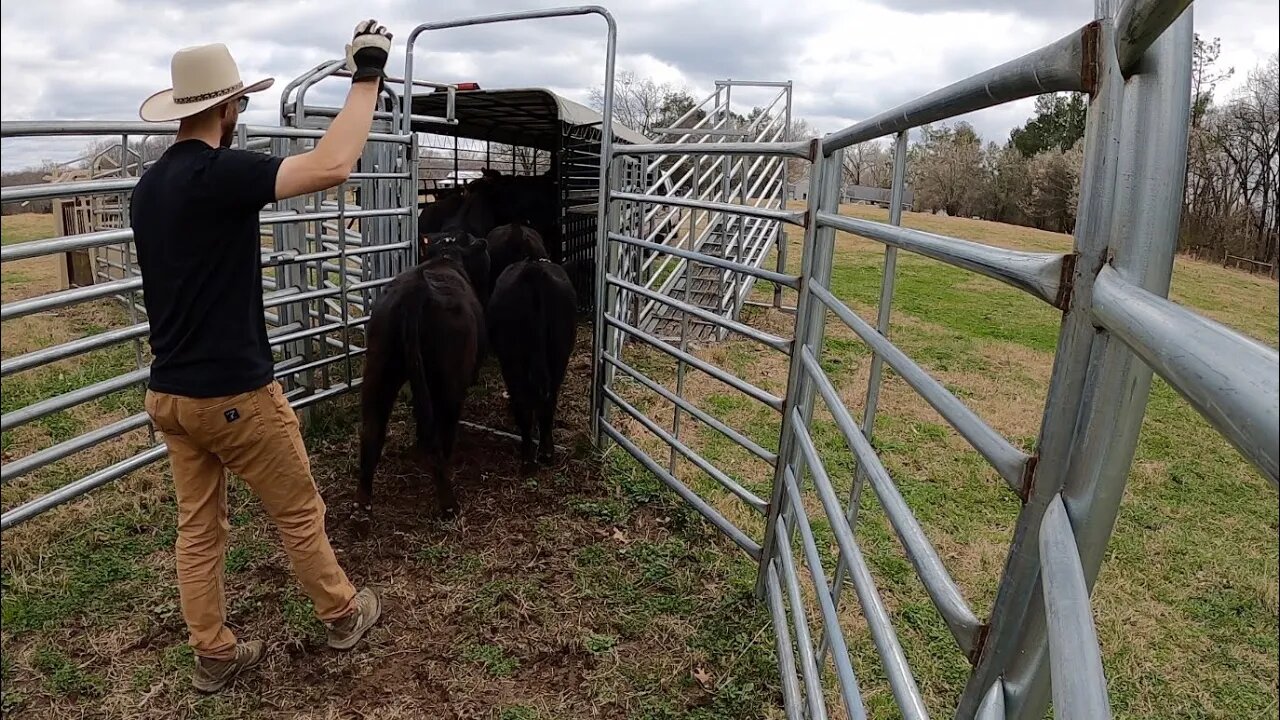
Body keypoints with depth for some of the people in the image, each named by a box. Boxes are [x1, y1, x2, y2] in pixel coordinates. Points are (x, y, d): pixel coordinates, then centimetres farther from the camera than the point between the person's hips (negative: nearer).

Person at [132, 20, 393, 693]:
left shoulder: (147, 187, 8)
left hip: (168, 394, 8)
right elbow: (332, 165, -29)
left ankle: (213, 655, 29)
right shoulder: (217, 173, -19)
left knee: (197, 529, 16)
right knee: (299, 515, 11)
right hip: (234, 395, -8)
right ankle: (342, 615, 30)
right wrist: (367, 75, -20)